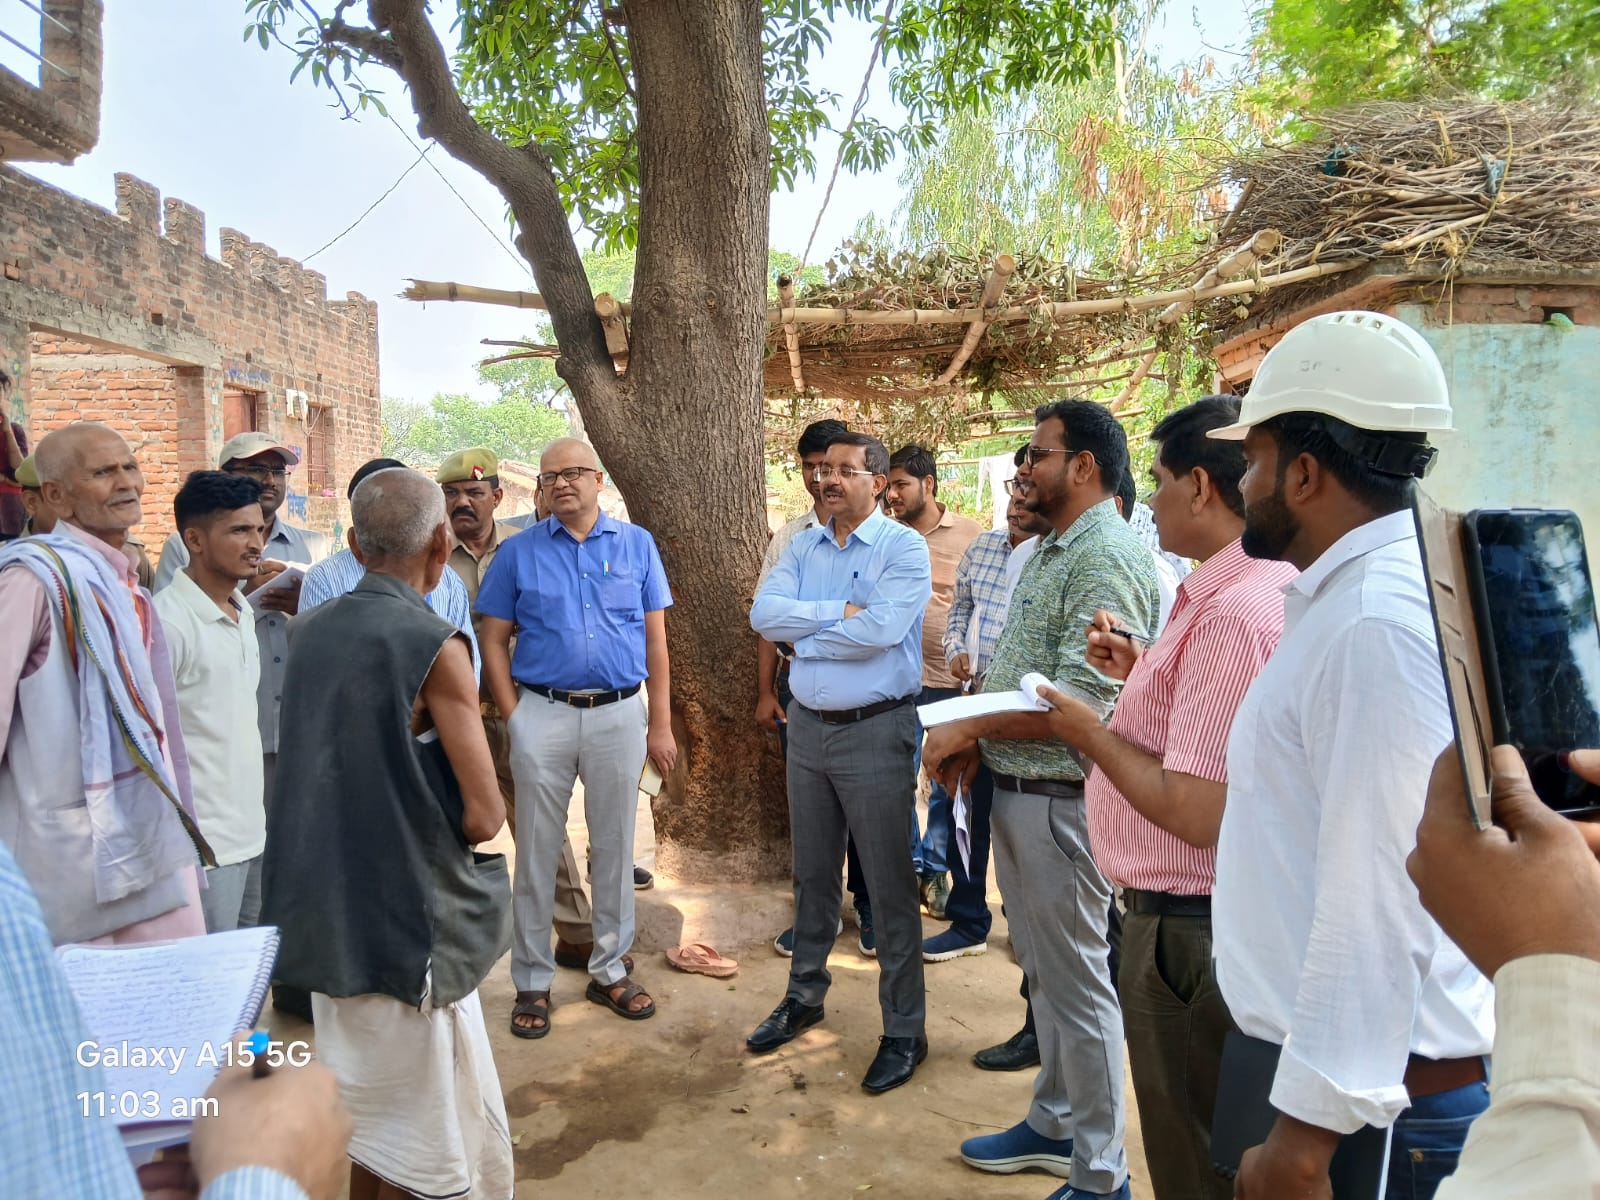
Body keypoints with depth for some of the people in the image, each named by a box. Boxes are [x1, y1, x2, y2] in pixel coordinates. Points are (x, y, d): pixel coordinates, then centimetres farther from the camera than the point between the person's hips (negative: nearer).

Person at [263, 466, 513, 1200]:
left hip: (322, 913, 7)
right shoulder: (433, 644, -17)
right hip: (405, 921, -7)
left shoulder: (309, 630, 4)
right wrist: (441, 829, 3)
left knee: (362, 1111, 23)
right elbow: (483, 818, -17)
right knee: (432, 1141, 8)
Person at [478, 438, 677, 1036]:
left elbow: (655, 640, 4)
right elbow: (493, 641, 4)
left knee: (614, 847, 11)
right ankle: (532, 981, 22)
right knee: (538, 852, 7)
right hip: (542, 715, 0)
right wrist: (514, 719, -5)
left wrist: (660, 724, 1)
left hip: (620, 715, 1)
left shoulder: (636, 545, 5)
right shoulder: (519, 552, 3)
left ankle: (610, 969, 28)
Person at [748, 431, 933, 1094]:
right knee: (812, 875, 19)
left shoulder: (904, 547, -9)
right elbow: (764, 614, -7)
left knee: (889, 886, 4)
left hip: (874, 732, -5)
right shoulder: (803, 547, 7)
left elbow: (882, 629, -24)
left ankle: (904, 1029, 18)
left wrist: (806, 629, -10)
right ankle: (804, 994, 37)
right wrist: (841, 612, -15)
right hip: (808, 727, 6)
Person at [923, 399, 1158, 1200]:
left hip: (1060, 800, -10)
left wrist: (968, 729, -15)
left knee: (1076, 984, 4)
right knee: (1042, 973, 21)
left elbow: (1077, 705, -24)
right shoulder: (1050, 551, 13)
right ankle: (1054, 1127, 38)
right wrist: (975, 739, 4)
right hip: (1016, 791, 10)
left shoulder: (1105, 561, -19)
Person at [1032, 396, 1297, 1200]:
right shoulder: (1256, 586, 6)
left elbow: (1197, 811, -29)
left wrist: (1094, 735, -16)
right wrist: (1141, 673, 7)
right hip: (1182, 911, 10)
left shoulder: (1235, 612, -27)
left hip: (1188, 924, -10)